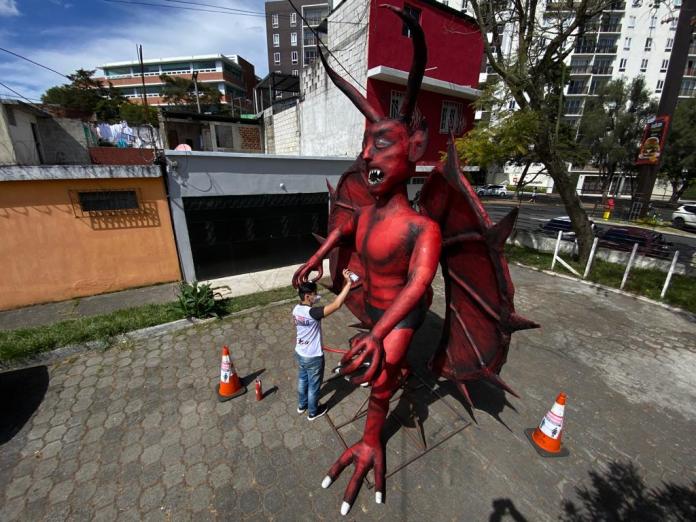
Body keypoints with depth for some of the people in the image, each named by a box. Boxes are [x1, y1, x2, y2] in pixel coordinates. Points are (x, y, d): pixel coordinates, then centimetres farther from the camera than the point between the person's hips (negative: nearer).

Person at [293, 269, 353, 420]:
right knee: (314, 386, 17)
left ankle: (302, 405, 51)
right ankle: (313, 412, 40)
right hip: (313, 358, -7)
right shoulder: (312, 313, -34)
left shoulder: (296, 309, -9)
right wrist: (348, 283, -42)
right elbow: (336, 305, -44)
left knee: (302, 380, 29)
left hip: (299, 354, 8)